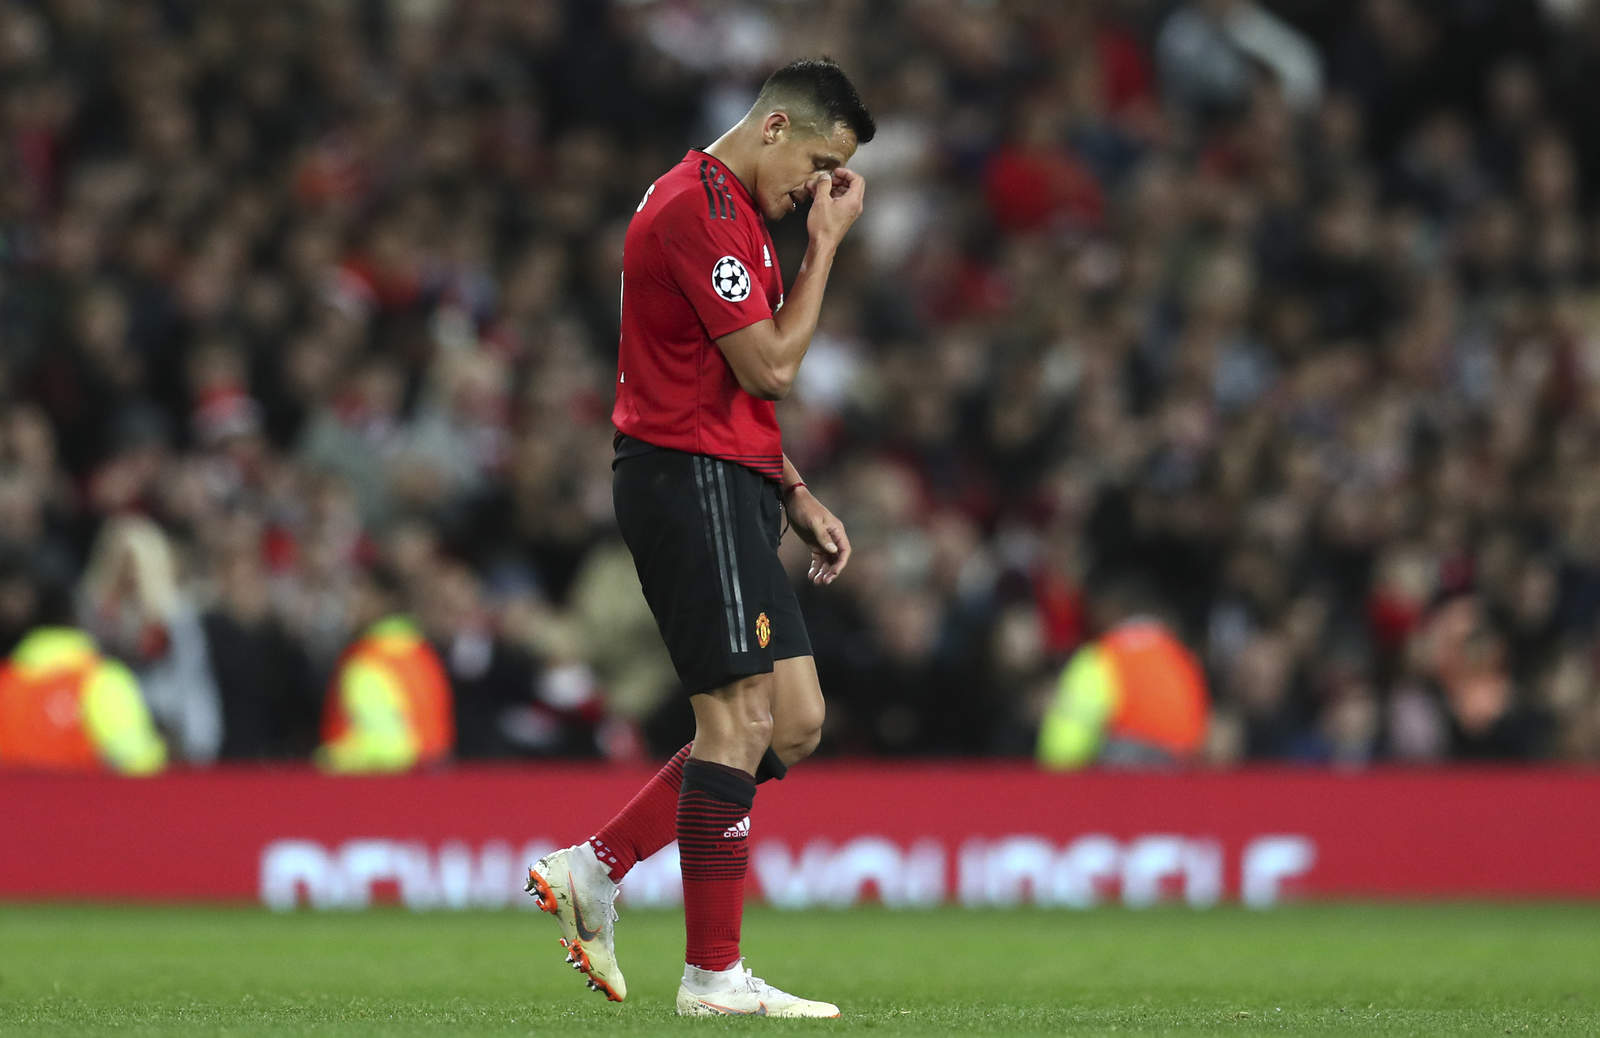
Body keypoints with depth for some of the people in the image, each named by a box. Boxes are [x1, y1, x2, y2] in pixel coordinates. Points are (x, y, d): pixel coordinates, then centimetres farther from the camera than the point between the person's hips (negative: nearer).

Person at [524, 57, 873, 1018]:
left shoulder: (730, 209, 20)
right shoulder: (700, 207, -14)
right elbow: (771, 366, -16)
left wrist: (796, 496, 18)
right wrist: (827, 245, -10)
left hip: (727, 485, 10)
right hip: (690, 480, -10)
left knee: (794, 724, 7)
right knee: (743, 717, -10)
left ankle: (593, 870, 11)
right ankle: (714, 975, -6)